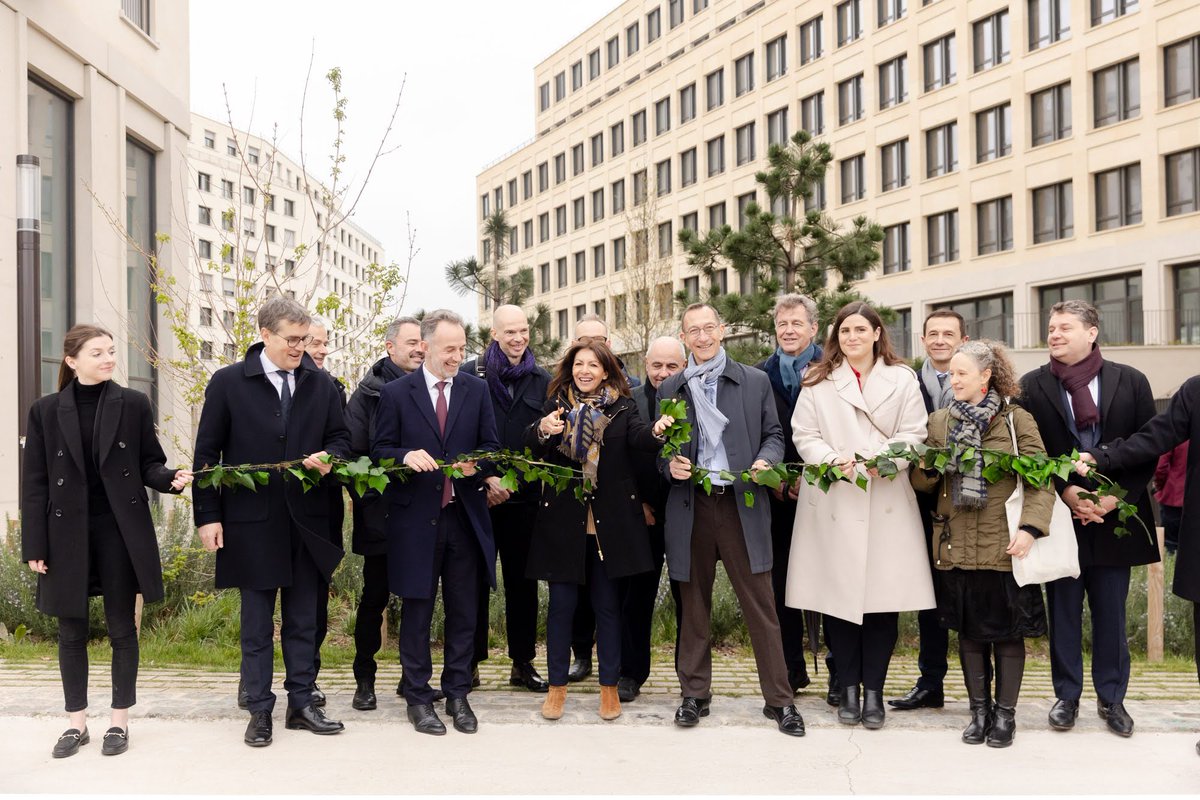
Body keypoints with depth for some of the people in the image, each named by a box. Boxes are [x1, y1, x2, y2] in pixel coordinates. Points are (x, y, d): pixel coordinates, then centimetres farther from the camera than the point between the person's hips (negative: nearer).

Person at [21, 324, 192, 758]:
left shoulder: (133, 404, 1)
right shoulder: (46, 411, 2)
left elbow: (149, 463, 5)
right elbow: (34, 483, 2)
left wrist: (171, 478, -19)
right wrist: (35, 546, -2)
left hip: (120, 530, -1)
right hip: (67, 533, 1)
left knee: (122, 628, 6)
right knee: (71, 632, 8)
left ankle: (119, 721, 18)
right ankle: (77, 722, 22)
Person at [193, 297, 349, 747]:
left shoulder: (320, 385, 5)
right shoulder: (228, 383, -3)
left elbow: (340, 437, 14)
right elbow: (207, 453, -2)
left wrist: (329, 457, -10)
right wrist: (208, 516, -6)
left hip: (307, 520, 3)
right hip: (251, 522, -3)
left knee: (303, 621, 11)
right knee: (256, 623, 7)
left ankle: (302, 705, 22)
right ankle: (260, 711, 17)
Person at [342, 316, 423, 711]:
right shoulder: (368, 393, -2)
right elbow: (354, 452, -5)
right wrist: (364, 499, -14)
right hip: (381, 514, -3)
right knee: (375, 597, 6)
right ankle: (364, 679, 18)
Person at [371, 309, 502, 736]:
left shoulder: (477, 389, 6)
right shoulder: (396, 393, -1)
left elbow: (490, 445, 8)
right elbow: (379, 450, 0)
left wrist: (476, 464, -14)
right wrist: (405, 456, -21)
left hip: (465, 517, 2)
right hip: (416, 519, -2)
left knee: (463, 612, 9)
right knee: (417, 612, 6)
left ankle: (457, 694, 22)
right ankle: (418, 698, 18)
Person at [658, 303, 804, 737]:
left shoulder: (755, 381, 7)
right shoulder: (670, 389, 10)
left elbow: (774, 435, 9)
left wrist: (765, 461, -11)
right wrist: (670, 465, -8)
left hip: (742, 505, -1)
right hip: (690, 507, 2)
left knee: (761, 604, 0)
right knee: (694, 606, 10)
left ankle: (779, 699, 9)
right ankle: (695, 693, 22)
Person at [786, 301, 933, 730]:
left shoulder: (902, 379, 9)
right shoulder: (817, 382, 8)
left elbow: (913, 433, 2)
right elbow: (804, 436, 4)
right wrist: (834, 461, -15)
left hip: (886, 502, 0)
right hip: (832, 502, 0)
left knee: (883, 598, 0)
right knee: (838, 597, 2)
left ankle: (874, 690, 12)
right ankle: (849, 688, 15)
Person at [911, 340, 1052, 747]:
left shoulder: (1017, 419, -2)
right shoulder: (939, 421, 10)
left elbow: (1041, 479, -6)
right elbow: (921, 481, 13)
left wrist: (1030, 528, -19)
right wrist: (927, 468, -11)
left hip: (1003, 544, -3)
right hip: (955, 544, 3)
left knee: (1008, 630, 4)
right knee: (968, 630, 9)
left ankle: (1005, 713, 16)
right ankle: (979, 710, 21)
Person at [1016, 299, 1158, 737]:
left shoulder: (1130, 381, 2)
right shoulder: (1032, 386, 1)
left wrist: (1117, 496, -10)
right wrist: (1065, 492, -12)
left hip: (1114, 516, 0)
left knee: (1111, 613, 9)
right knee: (1063, 611, 7)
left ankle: (1111, 698, 23)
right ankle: (1067, 696, 20)